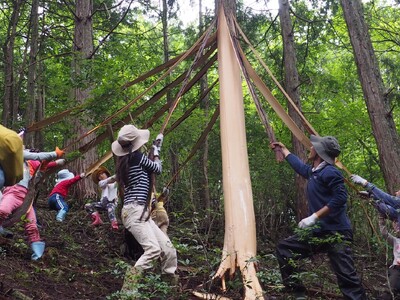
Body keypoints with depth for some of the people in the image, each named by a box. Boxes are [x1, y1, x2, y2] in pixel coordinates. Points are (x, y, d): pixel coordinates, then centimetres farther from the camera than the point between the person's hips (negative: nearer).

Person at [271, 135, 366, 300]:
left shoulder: (329, 172, -12)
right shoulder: (312, 171, 16)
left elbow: (340, 198, -22)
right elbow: (299, 165, 37)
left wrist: (314, 216, -24)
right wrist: (283, 149, 49)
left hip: (335, 233, -9)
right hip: (318, 231, 9)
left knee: (346, 276, -15)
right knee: (284, 248, 5)